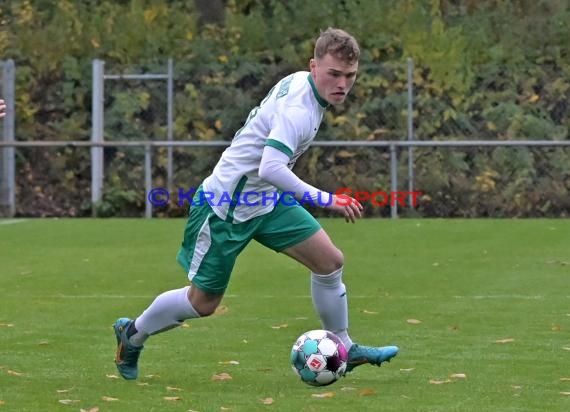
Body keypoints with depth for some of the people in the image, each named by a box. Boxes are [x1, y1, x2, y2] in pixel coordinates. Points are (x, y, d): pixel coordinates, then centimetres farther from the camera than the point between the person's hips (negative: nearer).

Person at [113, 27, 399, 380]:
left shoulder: (299, 81, -1)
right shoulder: (298, 108, -30)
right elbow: (271, 169, -42)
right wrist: (325, 200, -40)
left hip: (266, 200, 9)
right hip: (226, 208, -9)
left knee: (330, 261, -2)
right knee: (203, 303, 5)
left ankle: (343, 349, 13)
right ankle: (132, 335, 30)